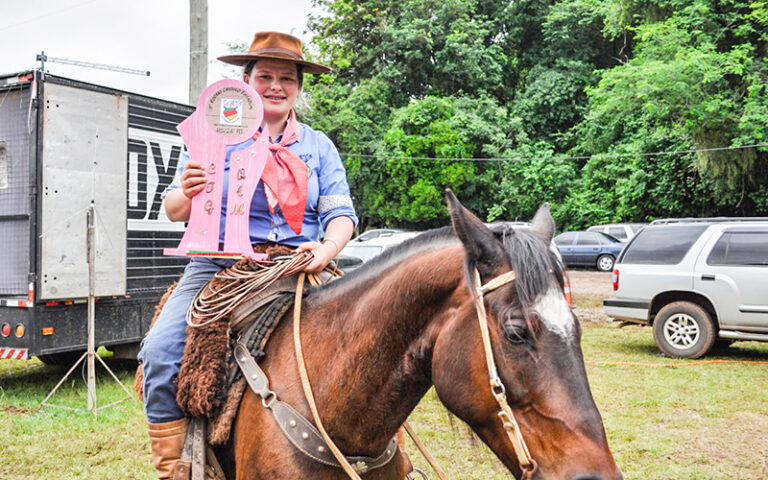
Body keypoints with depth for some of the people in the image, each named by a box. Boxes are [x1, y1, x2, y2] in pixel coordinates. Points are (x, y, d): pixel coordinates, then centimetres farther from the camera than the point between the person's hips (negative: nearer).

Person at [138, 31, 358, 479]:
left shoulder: (319, 146, 13)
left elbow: (341, 214, 6)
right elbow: (175, 212, 10)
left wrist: (327, 249, -17)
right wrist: (188, 192, -15)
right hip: (219, 266, 0)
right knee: (160, 350, -21)